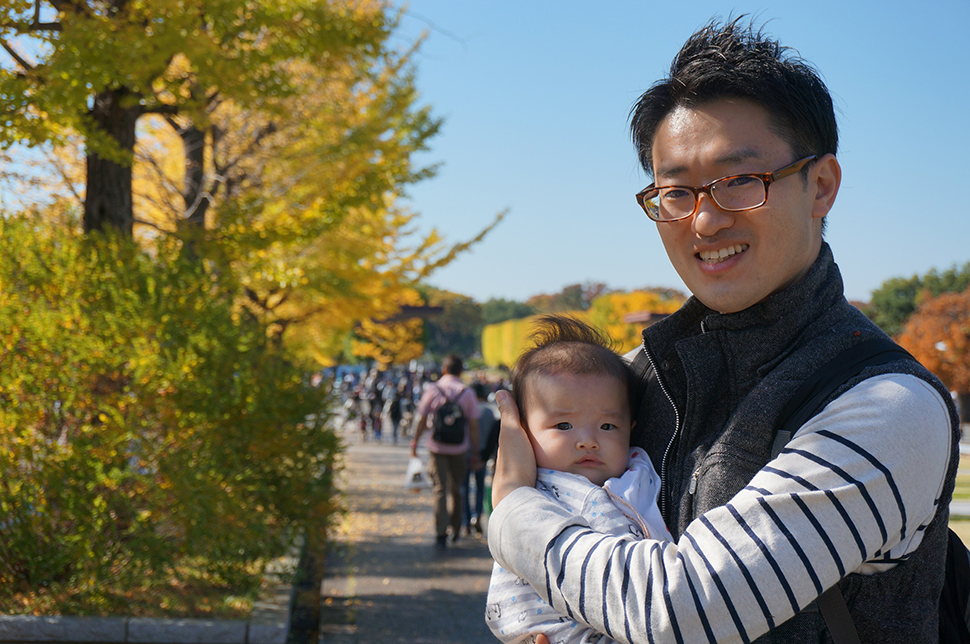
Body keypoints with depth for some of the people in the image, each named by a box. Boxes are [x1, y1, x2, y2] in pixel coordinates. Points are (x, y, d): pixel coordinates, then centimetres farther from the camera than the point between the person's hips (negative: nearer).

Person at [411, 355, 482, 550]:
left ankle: (441, 534, -8)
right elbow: (473, 426, -2)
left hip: (437, 447, -1)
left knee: (440, 489, 1)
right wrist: (475, 452, 6)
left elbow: (421, 420, -1)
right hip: (459, 448, 1)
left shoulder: (432, 390, -5)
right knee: (456, 489, 17)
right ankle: (455, 530, 26)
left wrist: (415, 442, 11)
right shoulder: (467, 393, -3)